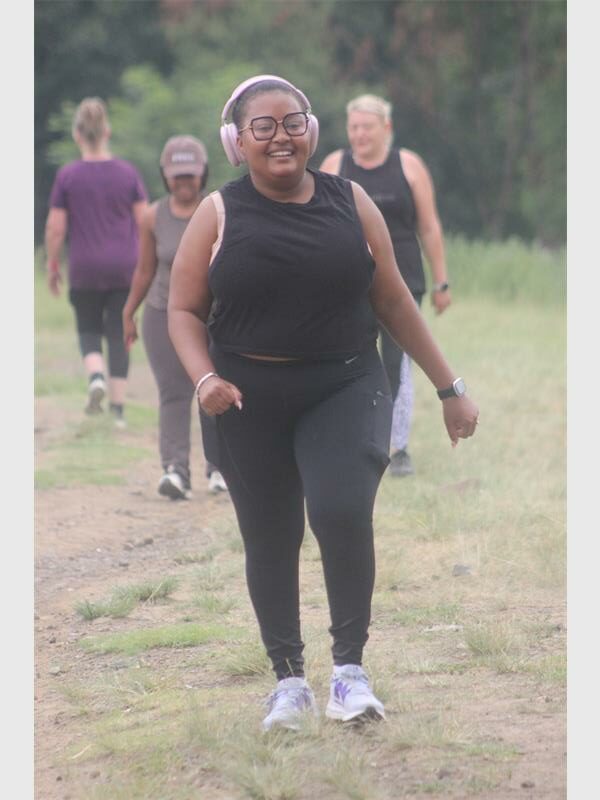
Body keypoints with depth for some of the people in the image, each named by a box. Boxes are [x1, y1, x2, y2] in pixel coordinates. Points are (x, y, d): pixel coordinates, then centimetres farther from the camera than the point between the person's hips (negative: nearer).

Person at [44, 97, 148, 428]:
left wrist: (52, 266, 7)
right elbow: (144, 223, -1)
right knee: (119, 335, 8)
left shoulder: (67, 176, -6)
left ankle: (96, 377, -14)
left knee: (89, 331, 14)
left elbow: (55, 228, -6)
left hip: (85, 270, -1)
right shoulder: (128, 173, -2)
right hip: (124, 268, 1)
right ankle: (117, 407, 5)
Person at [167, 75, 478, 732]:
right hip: (250, 401, 1)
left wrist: (449, 388, 11)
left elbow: (393, 300, 9)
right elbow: (184, 311, 3)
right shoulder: (219, 214, 0)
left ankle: (350, 668, -10)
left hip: (345, 390, -1)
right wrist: (204, 378, -16)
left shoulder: (349, 202, 4)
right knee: (269, 540, 7)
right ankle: (288, 678, 24)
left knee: (342, 510, -23)